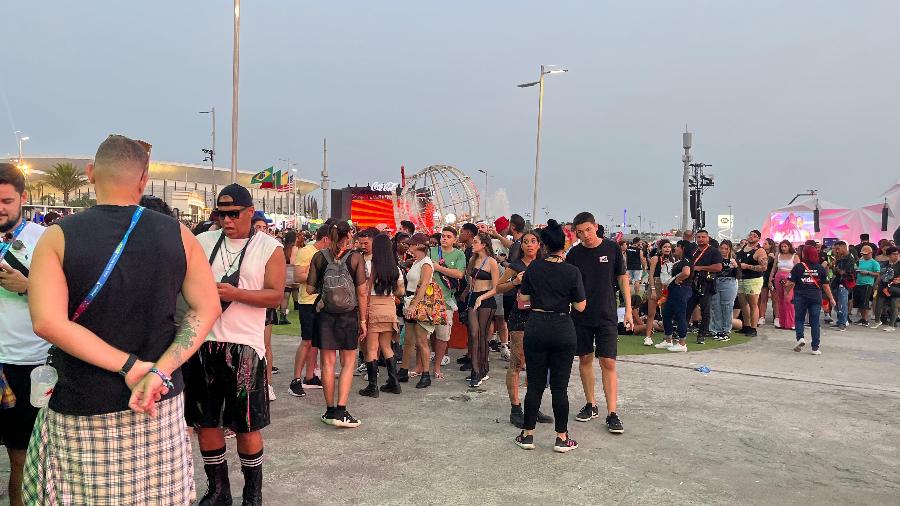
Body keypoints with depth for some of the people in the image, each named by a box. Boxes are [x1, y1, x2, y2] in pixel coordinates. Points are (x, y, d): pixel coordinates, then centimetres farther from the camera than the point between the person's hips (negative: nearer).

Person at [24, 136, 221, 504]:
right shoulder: (177, 234, -3)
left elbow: (48, 322, -19)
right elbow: (207, 309, -7)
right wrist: (159, 371, -14)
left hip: (82, 406, -2)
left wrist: (130, 365, -16)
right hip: (161, 405, 2)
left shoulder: (58, 237, -8)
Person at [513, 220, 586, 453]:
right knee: (559, 386, 6)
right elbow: (580, 306, -4)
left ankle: (528, 434, 16)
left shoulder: (534, 268, -2)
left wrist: (521, 283, 20)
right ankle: (562, 438, 13)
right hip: (563, 331, -1)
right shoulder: (572, 271, -8)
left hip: (536, 328, 2)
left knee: (535, 385, 9)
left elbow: (523, 299, 3)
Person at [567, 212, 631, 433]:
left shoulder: (612, 248, -2)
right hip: (580, 316, 2)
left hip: (606, 315, -2)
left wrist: (628, 309, -1)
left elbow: (623, 279, 3)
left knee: (608, 363, -5)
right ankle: (591, 405, 25)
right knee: (585, 359, 10)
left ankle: (612, 414, 0)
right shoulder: (574, 254, 0)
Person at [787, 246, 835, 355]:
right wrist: (831, 298, 12)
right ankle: (815, 348, 5)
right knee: (815, 322, 5)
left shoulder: (798, 267, -7)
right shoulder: (820, 268, 2)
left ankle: (800, 338, -9)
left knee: (799, 319, 13)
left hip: (800, 296, -2)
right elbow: (825, 285, 3)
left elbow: (791, 283, -9)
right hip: (816, 297, 2)